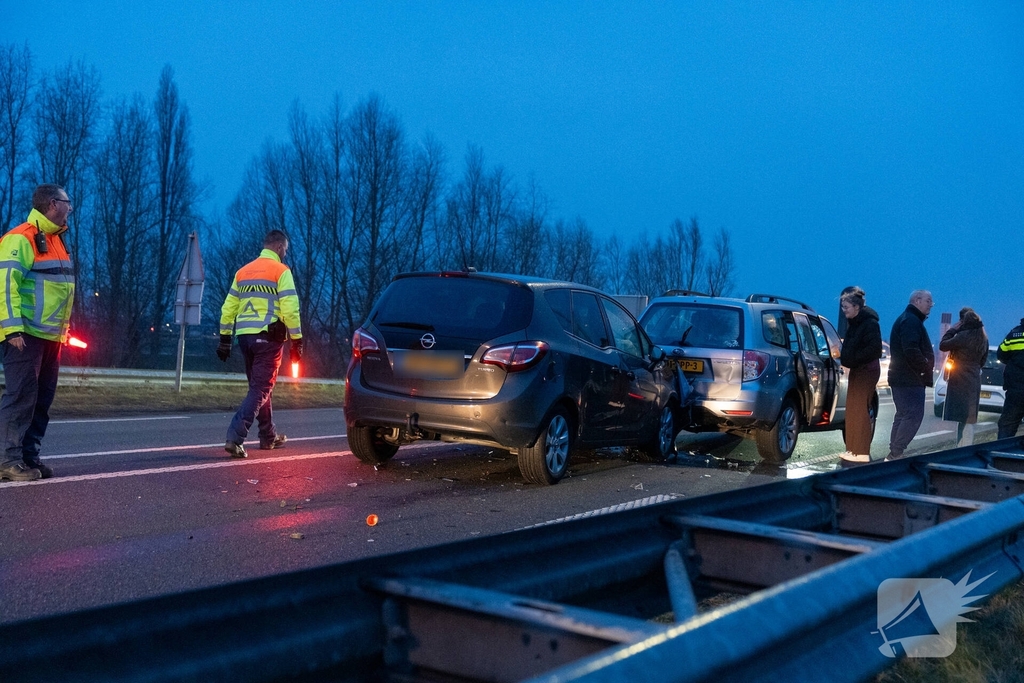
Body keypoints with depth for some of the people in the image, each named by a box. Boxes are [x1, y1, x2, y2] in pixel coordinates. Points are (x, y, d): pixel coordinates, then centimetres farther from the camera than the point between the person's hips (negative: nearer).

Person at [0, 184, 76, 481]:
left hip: (51, 335, 9)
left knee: (42, 399, 9)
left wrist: (64, 328, 19)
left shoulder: (55, 240, 18)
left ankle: (29, 456, 14)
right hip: (26, 334, -9)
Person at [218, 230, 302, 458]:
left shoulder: (243, 271, 16)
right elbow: (290, 309, -13)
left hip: (245, 336, 7)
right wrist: (297, 341, -8)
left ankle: (269, 437, 27)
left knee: (259, 386, 19)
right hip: (268, 337, -7)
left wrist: (225, 338, 17)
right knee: (261, 389, -6)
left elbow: (228, 308, 14)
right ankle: (235, 436, -19)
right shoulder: (281, 271, -5)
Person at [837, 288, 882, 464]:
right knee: (853, 410, 12)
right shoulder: (853, 322, 9)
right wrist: (844, 357, 4)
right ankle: (854, 449, 19)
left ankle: (862, 453, -6)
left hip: (867, 370, -9)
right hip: (856, 369, 9)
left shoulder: (869, 323, -18)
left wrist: (852, 359, -22)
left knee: (860, 410, -9)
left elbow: (874, 348, -24)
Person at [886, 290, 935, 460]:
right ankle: (896, 453, -14)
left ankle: (894, 453, 15)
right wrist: (925, 368, -15)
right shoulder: (911, 321, -13)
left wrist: (925, 367, 12)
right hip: (911, 380, -11)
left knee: (903, 415, 14)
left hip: (902, 378, 11)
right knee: (913, 415, -12)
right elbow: (912, 351, -25)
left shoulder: (907, 319, 21)